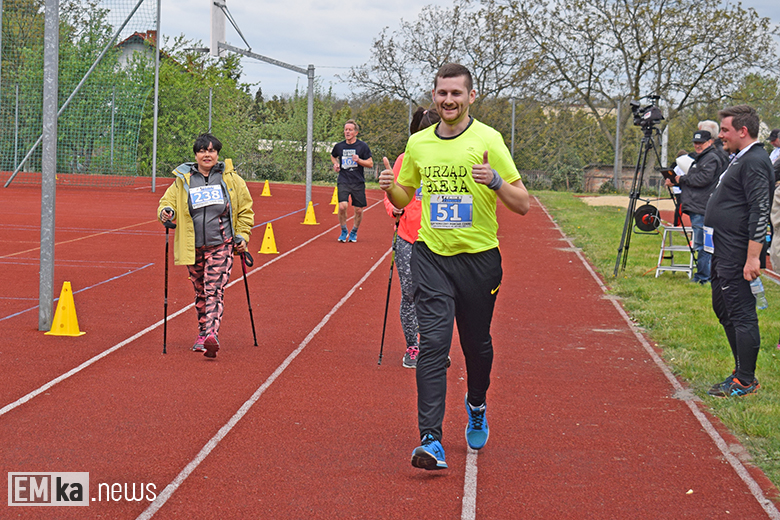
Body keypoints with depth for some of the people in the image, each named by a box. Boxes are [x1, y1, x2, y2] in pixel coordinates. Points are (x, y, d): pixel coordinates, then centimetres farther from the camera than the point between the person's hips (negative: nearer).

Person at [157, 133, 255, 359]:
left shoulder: (231, 180, 4)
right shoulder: (182, 181, 5)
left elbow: (245, 209, 13)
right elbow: (167, 202, 9)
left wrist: (242, 236, 4)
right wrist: (166, 212, -15)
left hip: (221, 245, -2)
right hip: (193, 247, 2)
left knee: (214, 291, -15)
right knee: (200, 292, 12)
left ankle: (211, 335, -26)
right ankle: (203, 333, 26)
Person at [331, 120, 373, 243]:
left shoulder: (363, 146, -1)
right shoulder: (339, 146, 6)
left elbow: (370, 164, 0)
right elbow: (333, 156, 28)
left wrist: (358, 160, -17)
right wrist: (335, 164, 7)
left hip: (358, 182, -1)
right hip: (343, 181, 1)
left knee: (359, 210, 3)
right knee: (342, 206, -17)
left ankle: (354, 232, 27)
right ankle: (343, 231, 5)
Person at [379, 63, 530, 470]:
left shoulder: (488, 140, -6)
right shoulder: (418, 143, 6)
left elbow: (522, 204, -7)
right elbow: (404, 197, 20)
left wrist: (495, 181, -26)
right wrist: (390, 188, -3)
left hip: (479, 257, -1)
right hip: (431, 256, 2)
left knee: (477, 343, 12)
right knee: (433, 344, -11)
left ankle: (476, 407, 43)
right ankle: (430, 440, -15)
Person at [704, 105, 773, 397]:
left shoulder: (755, 162, -16)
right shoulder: (740, 160, 17)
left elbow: (760, 213, -22)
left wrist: (752, 257, -26)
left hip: (738, 255, -11)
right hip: (723, 253, 11)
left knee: (741, 314, -6)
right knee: (723, 308, 17)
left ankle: (746, 382, -1)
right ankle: (742, 372, 25)